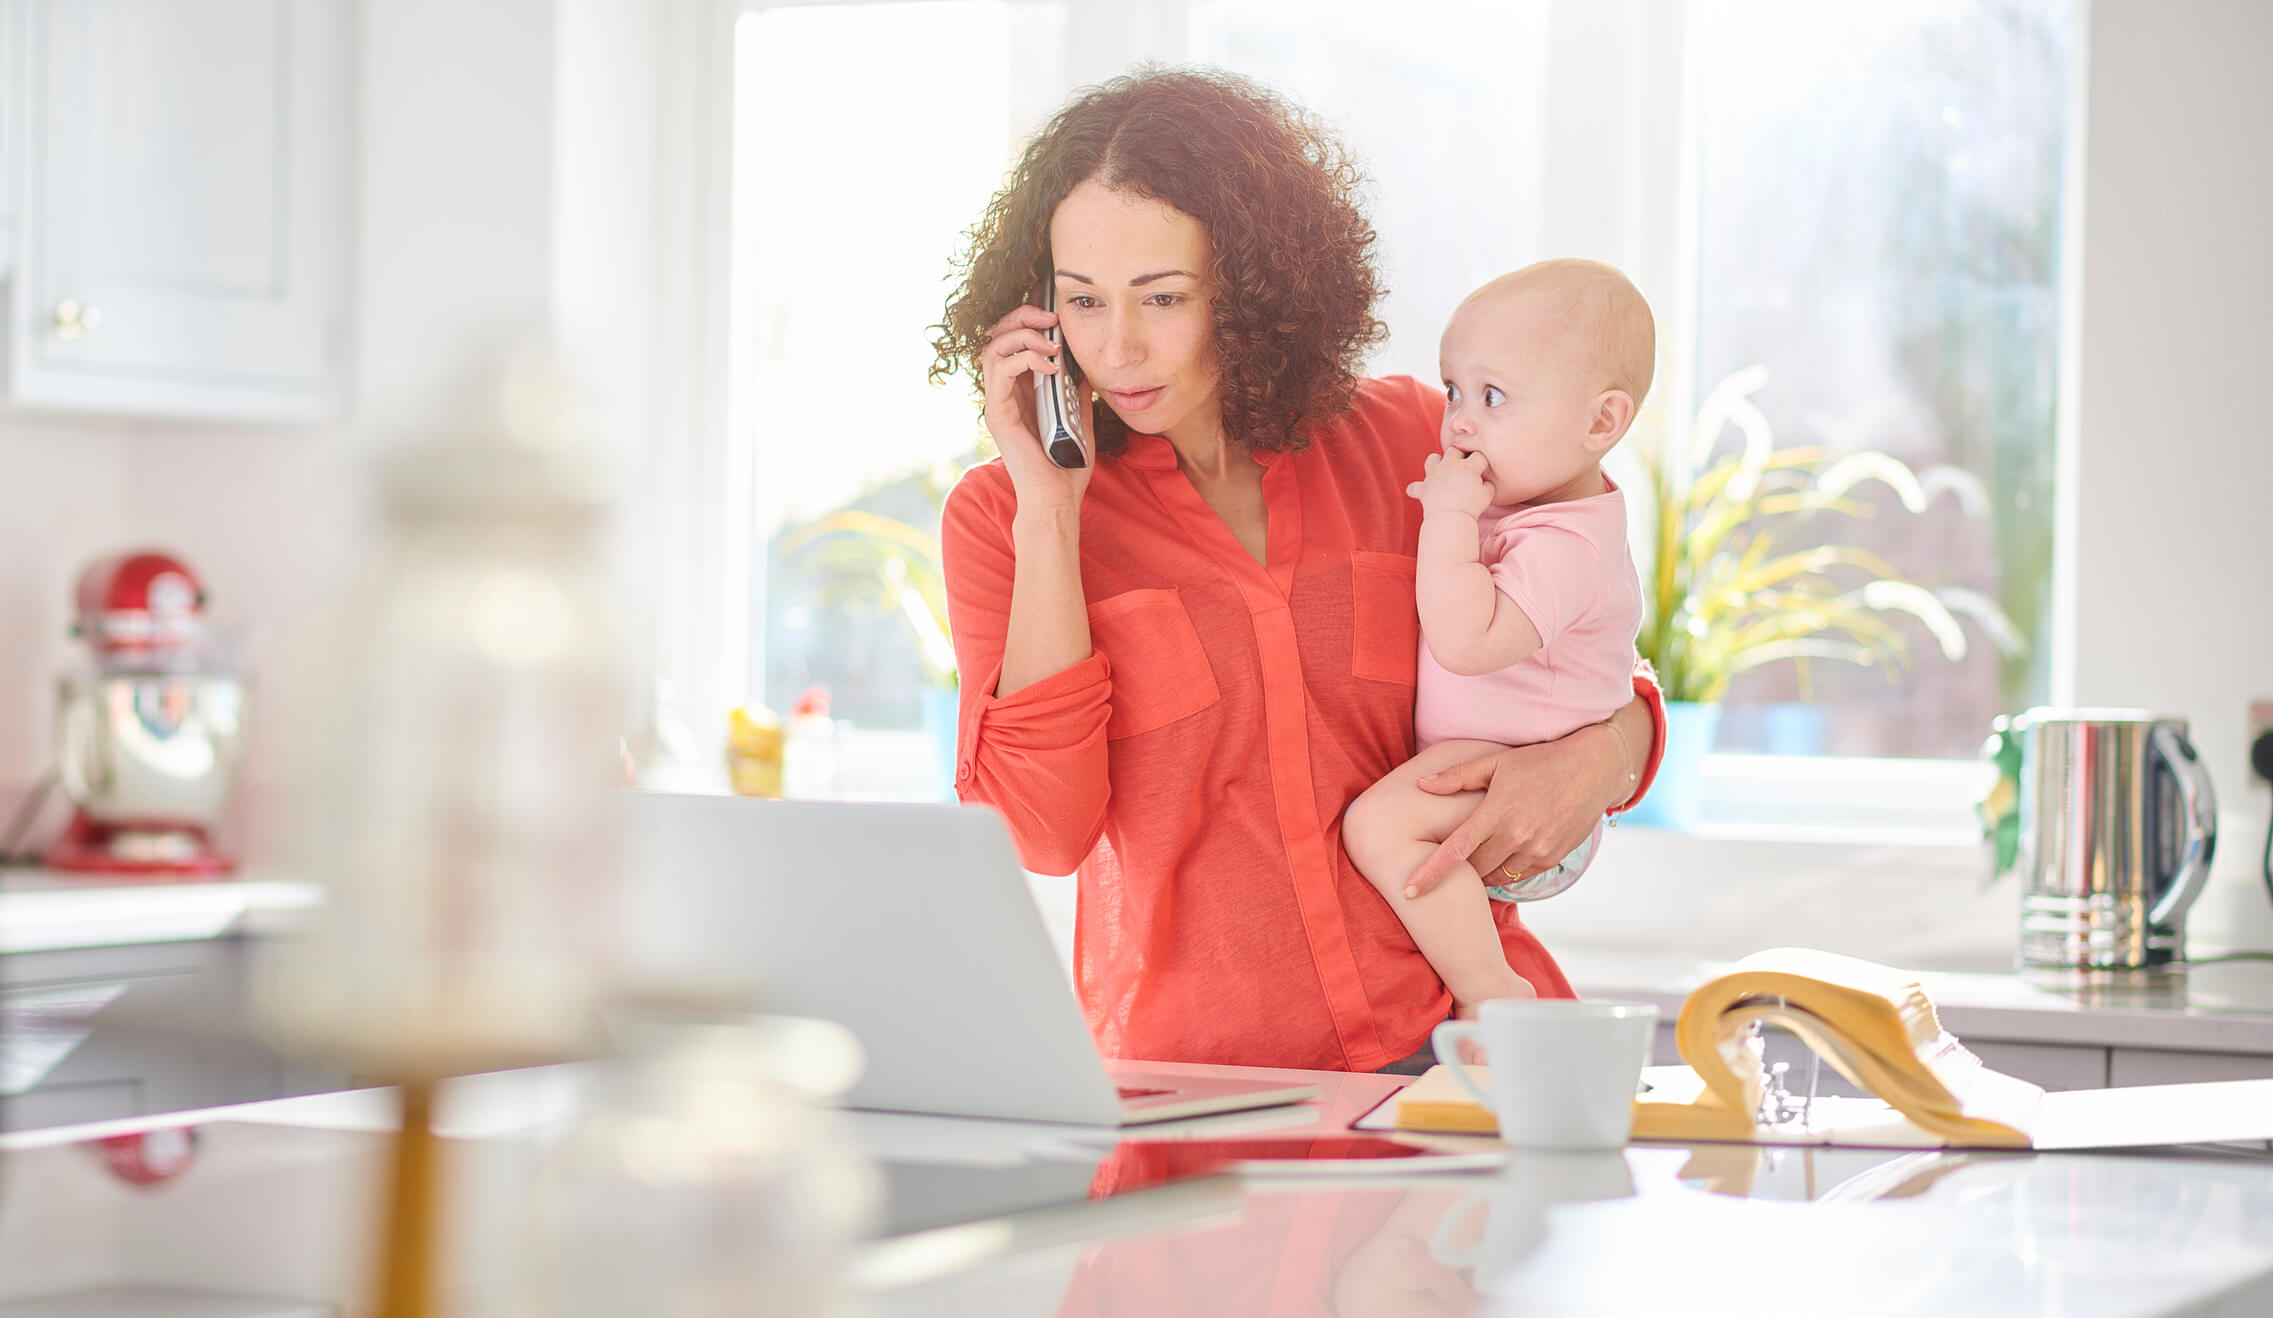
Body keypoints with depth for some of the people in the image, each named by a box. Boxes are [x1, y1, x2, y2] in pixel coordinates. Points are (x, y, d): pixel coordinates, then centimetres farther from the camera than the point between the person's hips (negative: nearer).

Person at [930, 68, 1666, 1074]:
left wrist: (1599, 757, -5)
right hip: (1192, 1067, -1)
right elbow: (1044, 832, -8)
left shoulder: (1412, 441, 8)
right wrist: (1048, 512, -7)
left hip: (1449, 1031, 1)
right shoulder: (1002, 517, 4)